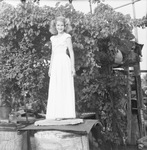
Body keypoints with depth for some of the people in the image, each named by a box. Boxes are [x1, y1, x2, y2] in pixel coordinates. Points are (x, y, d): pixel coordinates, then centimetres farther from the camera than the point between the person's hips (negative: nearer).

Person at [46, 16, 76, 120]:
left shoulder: (67, 37, 3)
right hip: (55, 64, 6)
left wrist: (73, 67, -8)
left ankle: (65, 113, -3)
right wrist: (50, 68, 19)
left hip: (65, 62, -6)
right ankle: (56, 113, 8)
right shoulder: (53, 38, 18)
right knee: (55, 89, 3)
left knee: (64, 87, -7)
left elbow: (71, 52, -2)